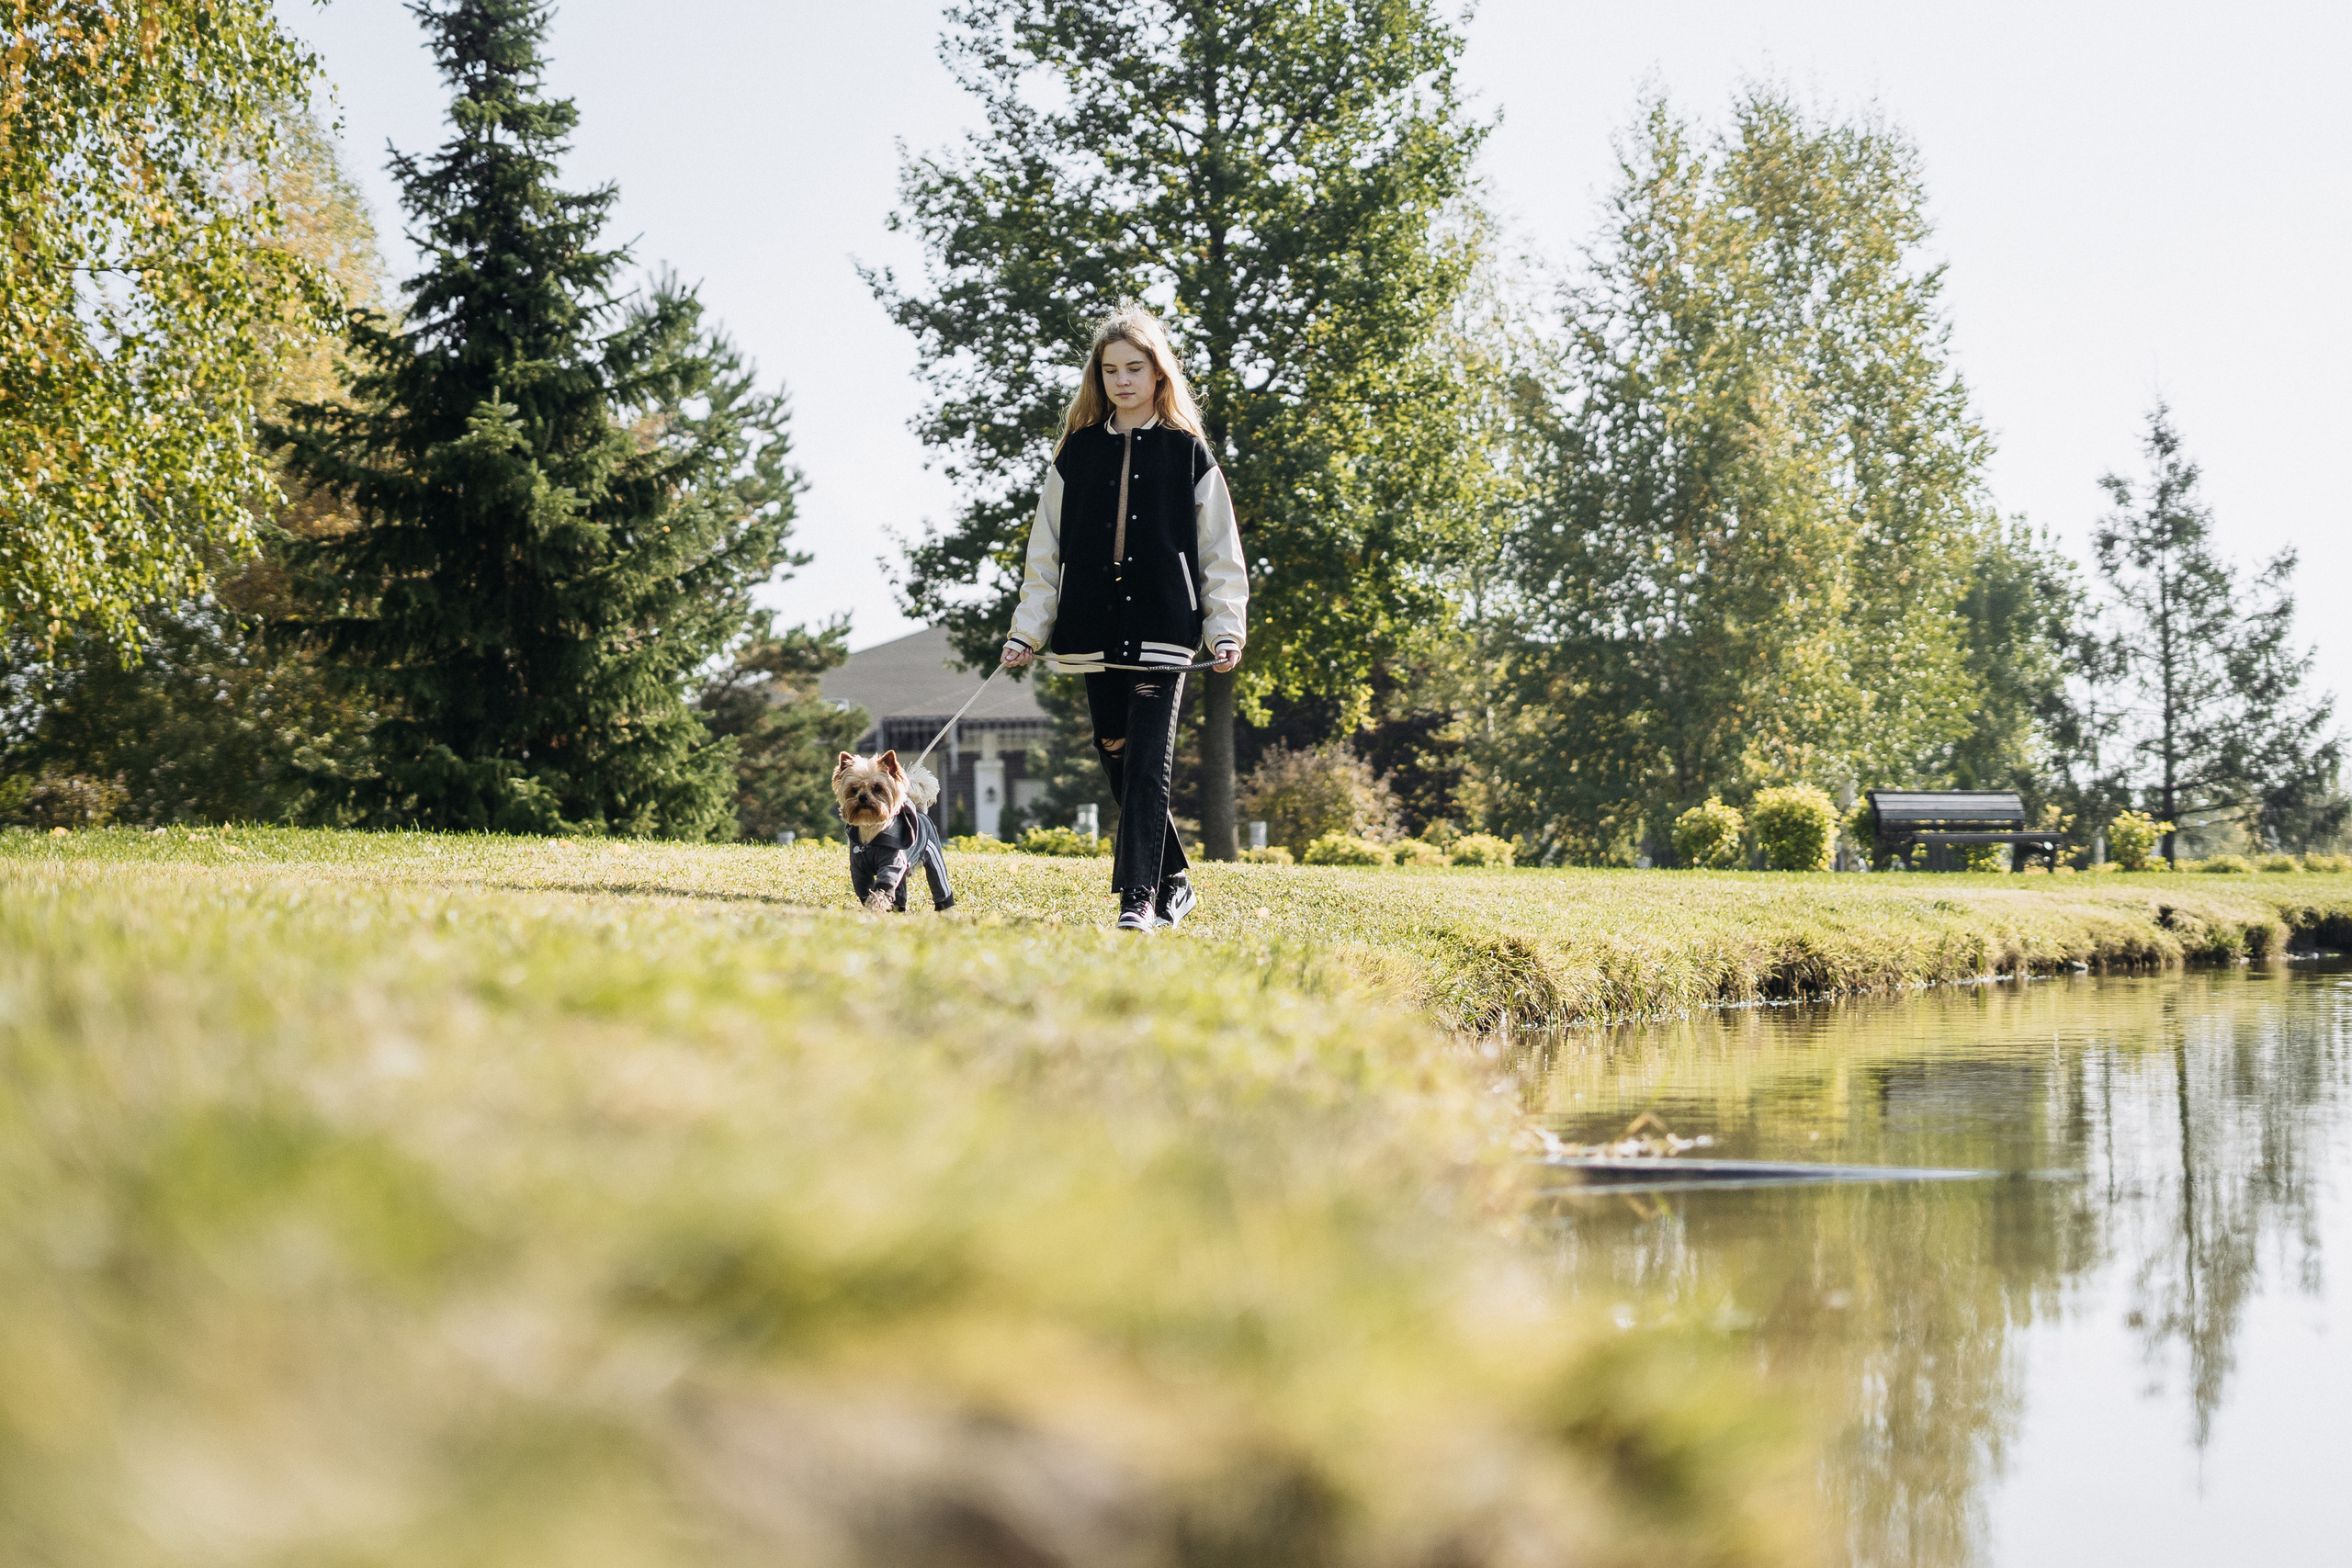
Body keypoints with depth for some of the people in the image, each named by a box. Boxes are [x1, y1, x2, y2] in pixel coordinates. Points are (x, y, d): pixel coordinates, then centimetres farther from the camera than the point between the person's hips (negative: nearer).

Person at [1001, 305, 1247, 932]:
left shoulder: (1188, 453, 5)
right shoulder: (1078, 453, 11)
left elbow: (1219, 550, 5)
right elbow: (1048, 551, 12)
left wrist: (1226, 628, -5)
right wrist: (1027, 630, 4)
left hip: (1162, 630, -3)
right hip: (1096, 632, 4)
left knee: (1147, 763, -11)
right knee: (1116, 758, 8)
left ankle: (1139, 898, -12)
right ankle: (1172, 880, 23)